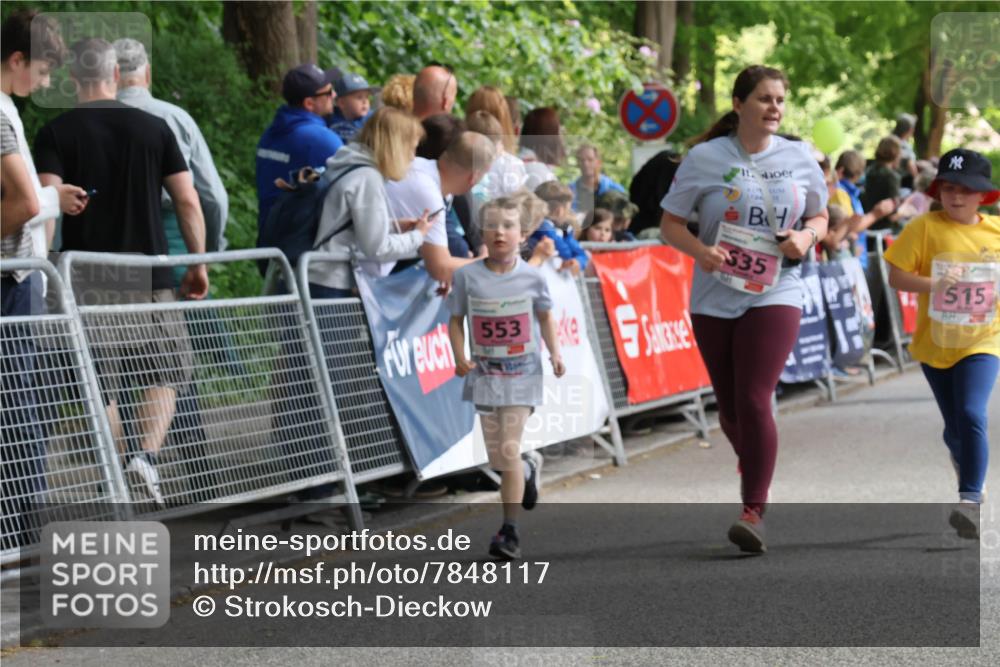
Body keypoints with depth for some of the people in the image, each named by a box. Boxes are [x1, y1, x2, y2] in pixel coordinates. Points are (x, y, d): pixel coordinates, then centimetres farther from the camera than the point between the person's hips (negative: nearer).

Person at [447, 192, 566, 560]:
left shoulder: (531, 277, -5)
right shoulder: (468, 276, -4)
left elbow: (545, 316, 8)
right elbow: (457, 320, 2)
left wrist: (555, 352, -3)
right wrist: (460, 357, -11)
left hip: (522, 374, -2)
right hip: (485, 374, 2)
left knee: (509, 451, -10)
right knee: (497, 457, 8)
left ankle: (510, 530, -2)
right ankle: (529, 469, 43)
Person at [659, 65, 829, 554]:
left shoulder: (799, 158, 3)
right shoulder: (705, 158, -2)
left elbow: (819, 218, 15)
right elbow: (670, 223, 1)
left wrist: (806, 236, -8)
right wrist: (700, 251, -18)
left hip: (775, 296, -1)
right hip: (714, 299, 1)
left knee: (754, 400, -15)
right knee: (729, 407, 10)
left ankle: (754, 511, -10)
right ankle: (752, 461, 43)